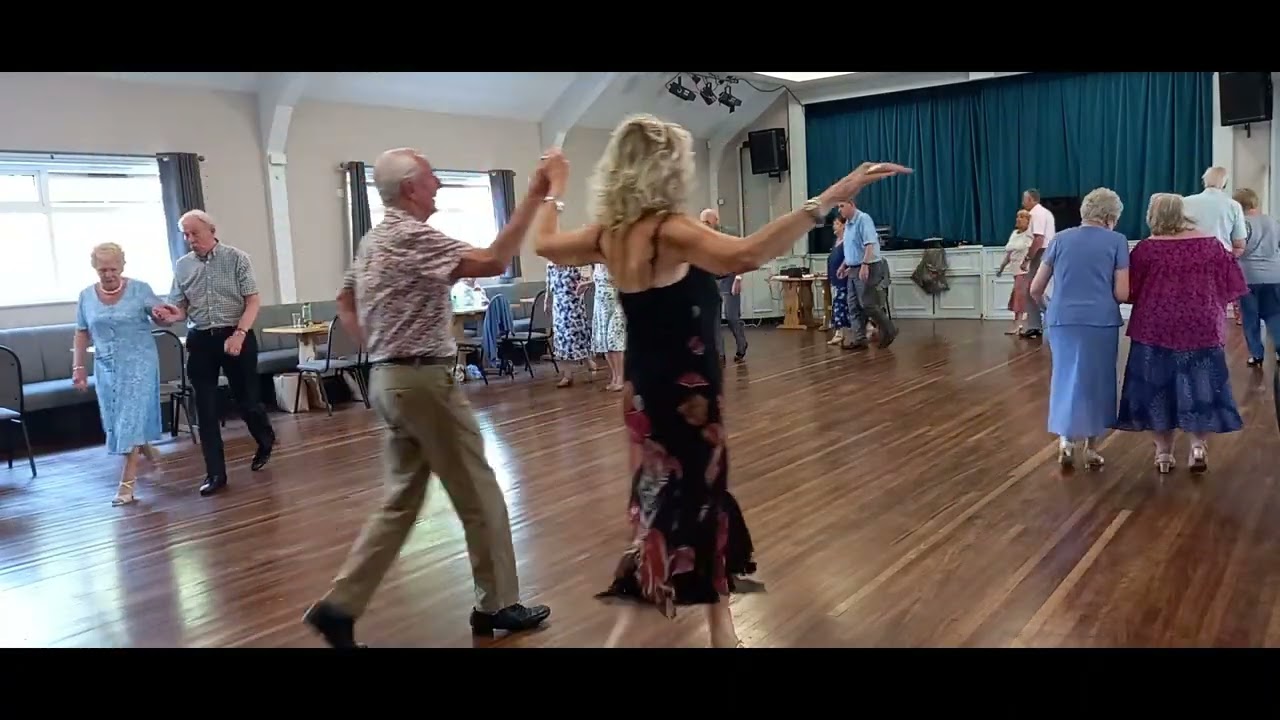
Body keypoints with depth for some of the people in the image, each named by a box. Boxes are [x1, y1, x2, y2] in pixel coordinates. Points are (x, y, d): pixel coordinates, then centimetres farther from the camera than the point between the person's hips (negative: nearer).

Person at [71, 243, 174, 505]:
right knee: (115, 419, 11)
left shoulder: (140, 289, -6)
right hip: (106, 366, 5)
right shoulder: (86, 296, 5)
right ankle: (146, 450, 40)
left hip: (139, 363, -4)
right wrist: (78, 366, 4)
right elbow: (82, 333, 10)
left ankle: (127, 483, -8)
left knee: (131, 418, -9)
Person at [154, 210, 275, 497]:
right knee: (205, 409, 3)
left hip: (236, 336, -3)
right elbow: (181, 308, 11)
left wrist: (239, 334, -19)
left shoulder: (237, 258, -4)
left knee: (246, 398, 6)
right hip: (200, 341, 3)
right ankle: (215, 472, 10)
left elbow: (253, 300, -7)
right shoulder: (181, 266, 7)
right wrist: (171, 315, -13)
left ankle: (265, 441, 36)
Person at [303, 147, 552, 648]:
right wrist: (533, 197, -21)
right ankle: (497, 605, 16)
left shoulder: (374, 240, 15)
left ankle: (339, 605, 12)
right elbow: (492, 263, -24)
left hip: (388, 380, 10)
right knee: (479, 495, 3)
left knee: (401, 500, 14)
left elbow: (344, 304, 24)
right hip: (424, 380, -10)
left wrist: (378, 346, 17)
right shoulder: (413, 236, -15)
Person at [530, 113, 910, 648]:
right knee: (674, 509, 6)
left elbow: (545, 243, 19)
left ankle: (716, 618, 35)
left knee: (699, 496, 21)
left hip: (645, 390, 9)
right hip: (682, 393, -9)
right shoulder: (668, 229, -22)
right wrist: (829, 199, -42)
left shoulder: (609, 231, 1)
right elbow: (744, 256, -40)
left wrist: (555, 187, 34)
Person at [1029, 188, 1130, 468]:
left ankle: (1065, 439, 7)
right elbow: (1122, 294, -5)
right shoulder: (1117, 241, 1)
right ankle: (1091, 447, 19)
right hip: (1101, 322, -2)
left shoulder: (1061, 239, 8)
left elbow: (1035, 289, 9)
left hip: (1062, 320, 2)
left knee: (1065, 377, 16)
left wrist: (1046, 309, 28)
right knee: (1097, 380, 11)